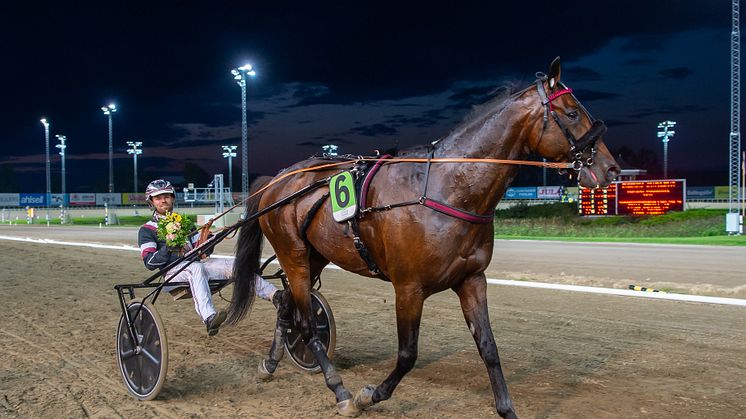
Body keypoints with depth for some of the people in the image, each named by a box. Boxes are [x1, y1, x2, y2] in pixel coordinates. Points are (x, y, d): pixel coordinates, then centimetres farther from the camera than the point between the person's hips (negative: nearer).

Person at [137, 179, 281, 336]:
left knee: (231, 264, -18)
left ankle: (274, 295, -29)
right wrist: (168, 248, -22)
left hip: (195, 265, 5)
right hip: (173, 271, -5)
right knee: (196, 267, -38)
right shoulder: (147, 230, 10)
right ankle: (209, 318, -58)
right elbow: (149, 262, -4)